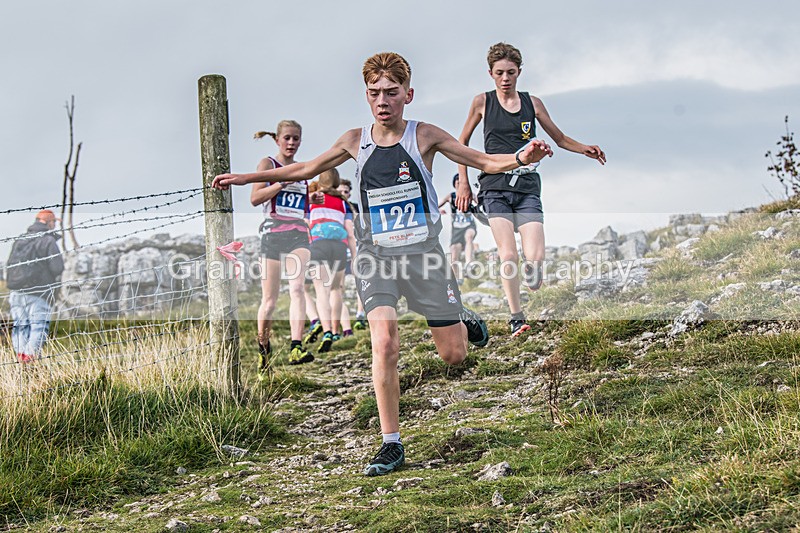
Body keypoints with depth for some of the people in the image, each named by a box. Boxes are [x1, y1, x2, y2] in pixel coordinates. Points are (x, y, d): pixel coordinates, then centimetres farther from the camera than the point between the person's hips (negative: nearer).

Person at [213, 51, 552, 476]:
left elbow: (484, 162, -2)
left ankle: (463, 321, 42)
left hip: (423, 251, -1)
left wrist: (521, 158, -23)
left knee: (453, 355, 4)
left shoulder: (424, 136, -3)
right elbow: (306, 169, 18)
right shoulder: (356, 141, 5)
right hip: (376, 255, 1)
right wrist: (245, 177, 19)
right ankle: (391, 444, -8)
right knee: (384, 344, -18)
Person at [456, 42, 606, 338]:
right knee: (508, 256, -18)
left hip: (528, 188, 1)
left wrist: (584, 149, 1)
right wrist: (463, 182, 10)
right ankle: (516, 317, -7)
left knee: (535, 259, -15)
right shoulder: (483, 102, 7)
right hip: (495, 188, -1)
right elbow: (462, 142, 17)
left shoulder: (532, 103, 11)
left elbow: (559, 139, 20)